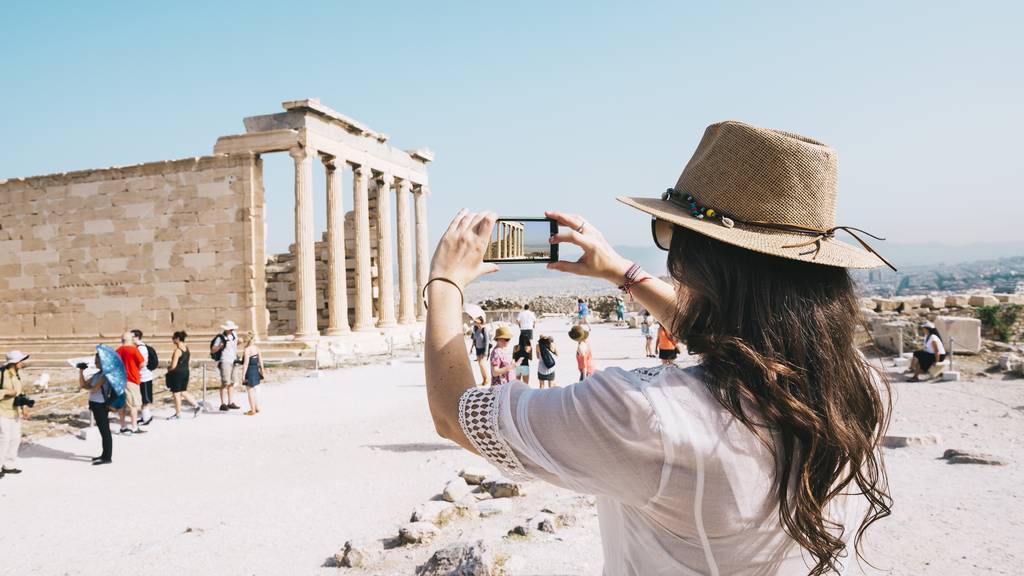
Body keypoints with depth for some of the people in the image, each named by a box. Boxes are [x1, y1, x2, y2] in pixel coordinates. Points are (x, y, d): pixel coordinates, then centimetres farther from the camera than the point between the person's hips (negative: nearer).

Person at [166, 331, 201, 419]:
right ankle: (197, 406, 12)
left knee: (176, 393, 5)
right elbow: (189, 361, 15)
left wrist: (168, 368, 0)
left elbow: (173, 366, -20)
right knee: (183, 392, 19)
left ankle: (178, 414, 14)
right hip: (186, 372, 8)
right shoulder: (187, 349, 7)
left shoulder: (177, 350, -18)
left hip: (177, 373, -8)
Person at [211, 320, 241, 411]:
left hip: (234, 362, 7)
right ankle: (223, 404, -7)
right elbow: (212, 350, -9)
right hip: (225, 362, -7)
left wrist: (239, 342, 8)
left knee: (232, 383, 9)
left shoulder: (233, 335, 10)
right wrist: (220, 346, -26)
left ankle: (231, 403, 14)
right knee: (225, 383, -10)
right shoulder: (220, 338, -9)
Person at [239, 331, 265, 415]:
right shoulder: (256, 347, 2)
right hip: (256, 370, 8)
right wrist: (262, 369, 20)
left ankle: (253, 410, 13)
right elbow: (260, 359, 9)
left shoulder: (246, 349, -19)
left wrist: (243, 375, -17)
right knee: (253, 390, 22)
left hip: (249, 371, -7)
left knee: (250, 390, 5)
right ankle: (257, 408, 30)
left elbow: (246, 363, -21)